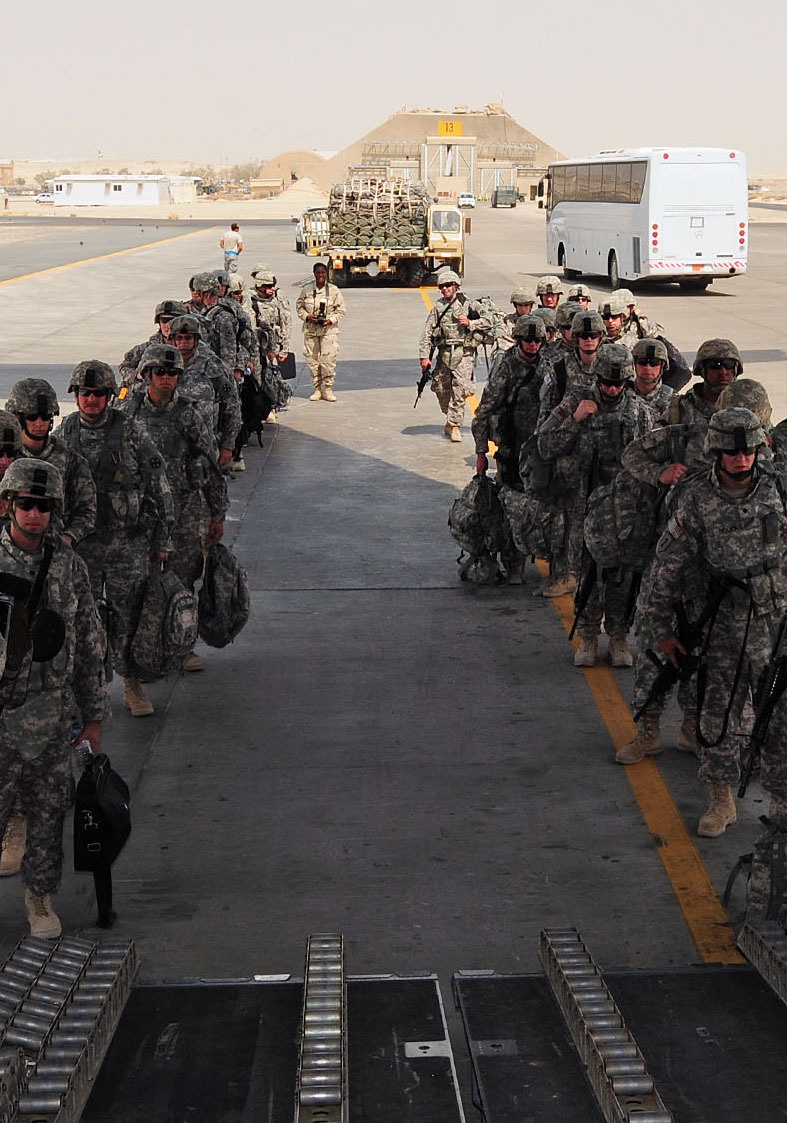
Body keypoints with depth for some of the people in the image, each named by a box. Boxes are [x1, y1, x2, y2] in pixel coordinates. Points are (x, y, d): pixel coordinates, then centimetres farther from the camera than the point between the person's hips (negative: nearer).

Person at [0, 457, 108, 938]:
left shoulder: (69, 565, 1)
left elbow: (90, 645, 8)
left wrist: (94, 716, 10)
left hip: (52, 717, 3)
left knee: (49, 813, 11)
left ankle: (40, 896, 31)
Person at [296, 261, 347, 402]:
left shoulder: (334, 291, 2)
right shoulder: (306, 290, 6)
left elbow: (341, 310, 4)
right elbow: (299, 307, 12)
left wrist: (330, 320, -11)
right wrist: (307, 317, -7)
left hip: (329, 330, -2)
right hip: (310, 330, 2)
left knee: (329, 359, -6)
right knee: (312, 359, 2)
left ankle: (328, 389, 4)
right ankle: (317, 388, 13)